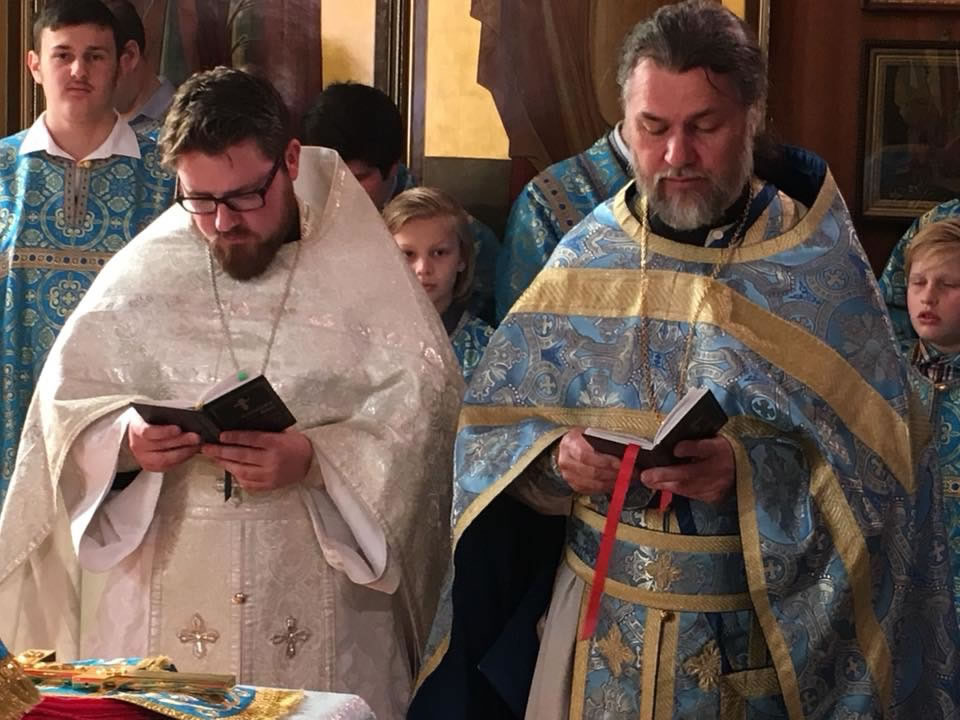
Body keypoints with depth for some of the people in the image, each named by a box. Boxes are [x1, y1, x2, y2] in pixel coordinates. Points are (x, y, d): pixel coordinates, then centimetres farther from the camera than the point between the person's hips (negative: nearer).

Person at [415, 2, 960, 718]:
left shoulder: (818, 267, -7)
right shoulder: (584, 259, 0)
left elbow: (877, 463, -12)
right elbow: (494, 424, 3)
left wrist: (750, 474, -28)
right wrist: (556, 456, -18)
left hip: (761, 633, -2)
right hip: (597, 625, 2)